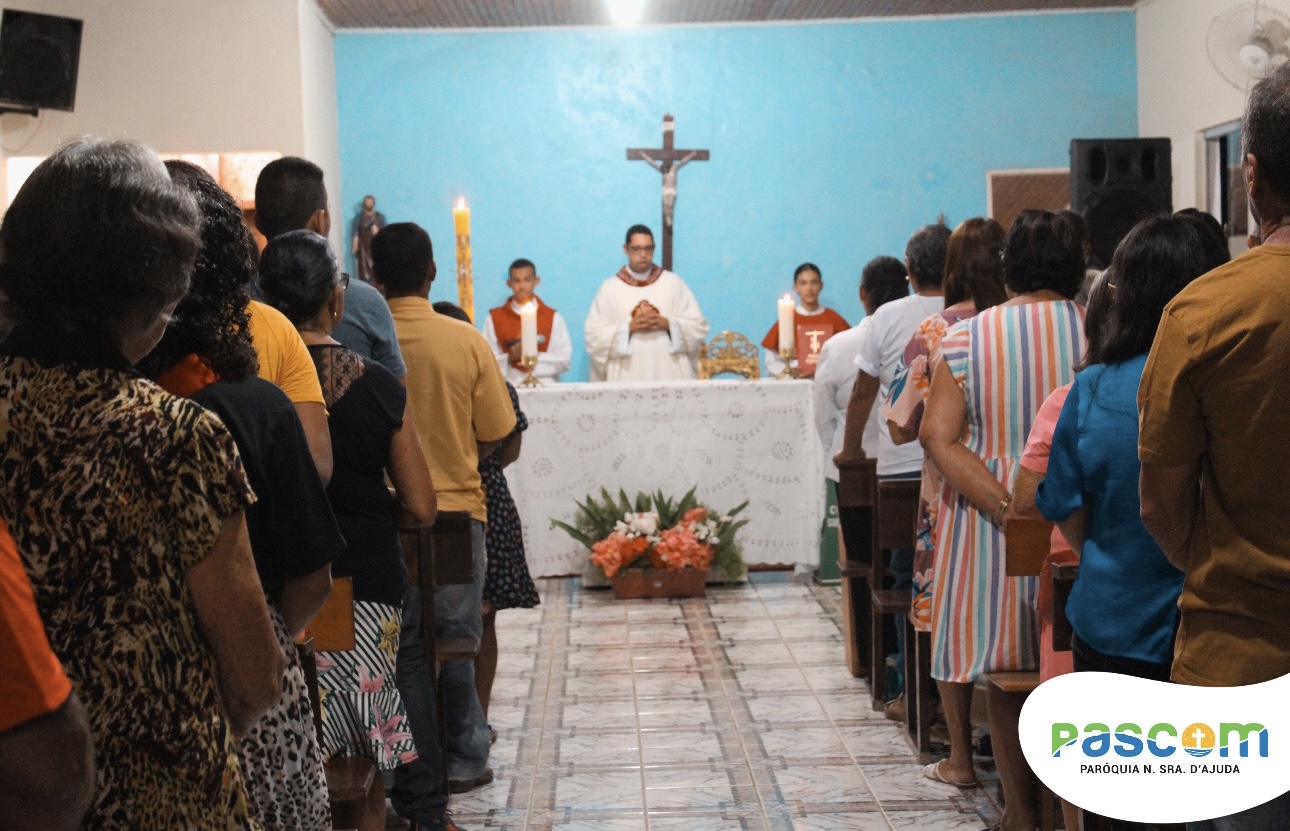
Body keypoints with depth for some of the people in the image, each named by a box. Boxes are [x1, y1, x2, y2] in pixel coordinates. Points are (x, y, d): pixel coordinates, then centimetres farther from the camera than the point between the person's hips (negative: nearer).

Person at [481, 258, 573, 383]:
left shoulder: (553, 317, 10)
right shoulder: (494, 318, 10)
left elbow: (565, 360, 4)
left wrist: (536, 357, -8)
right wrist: (510, 358, -12)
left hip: (545, 385, 0)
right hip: (509, 387, 0)